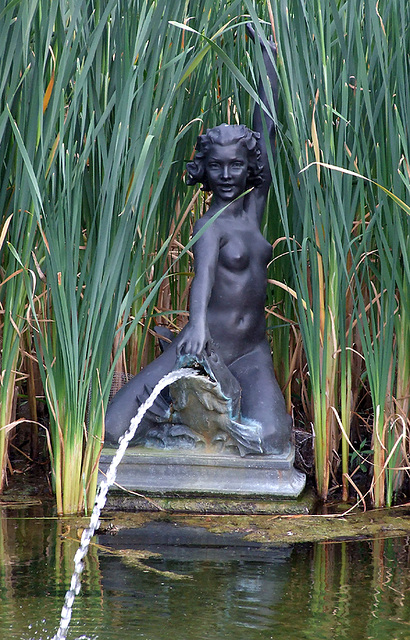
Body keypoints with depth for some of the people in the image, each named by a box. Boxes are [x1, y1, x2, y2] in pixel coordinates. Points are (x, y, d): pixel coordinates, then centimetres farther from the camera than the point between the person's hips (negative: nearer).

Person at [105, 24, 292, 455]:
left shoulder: (253, 208, 7)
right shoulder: (210, 225, -8)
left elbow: (266, 131, 7)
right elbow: (203, 272, -29)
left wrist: (268, 57, 7)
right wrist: (198, 324, -49)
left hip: (251, 352, 4)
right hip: (207, 345, -4)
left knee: (271, 442, -23)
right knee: (111, 431, -14)